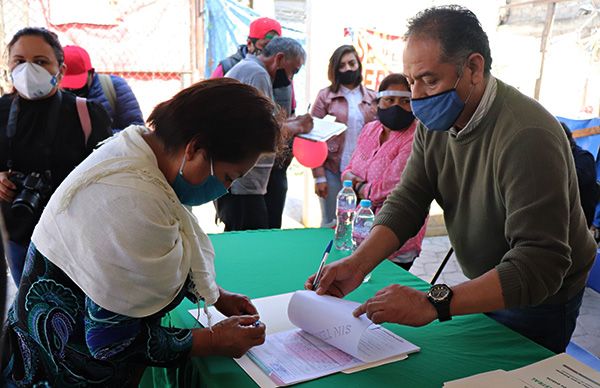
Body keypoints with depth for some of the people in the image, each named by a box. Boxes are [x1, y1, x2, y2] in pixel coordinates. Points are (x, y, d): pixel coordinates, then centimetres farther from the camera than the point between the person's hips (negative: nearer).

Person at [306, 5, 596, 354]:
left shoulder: (527, 136, -33)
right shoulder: (434, 122, -8)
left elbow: (539, 266, -37)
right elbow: (407, 201, -11)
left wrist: (434, 303, -45)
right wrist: (359, 263, -27)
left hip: (539, 298, -6)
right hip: (484, 286, 7)